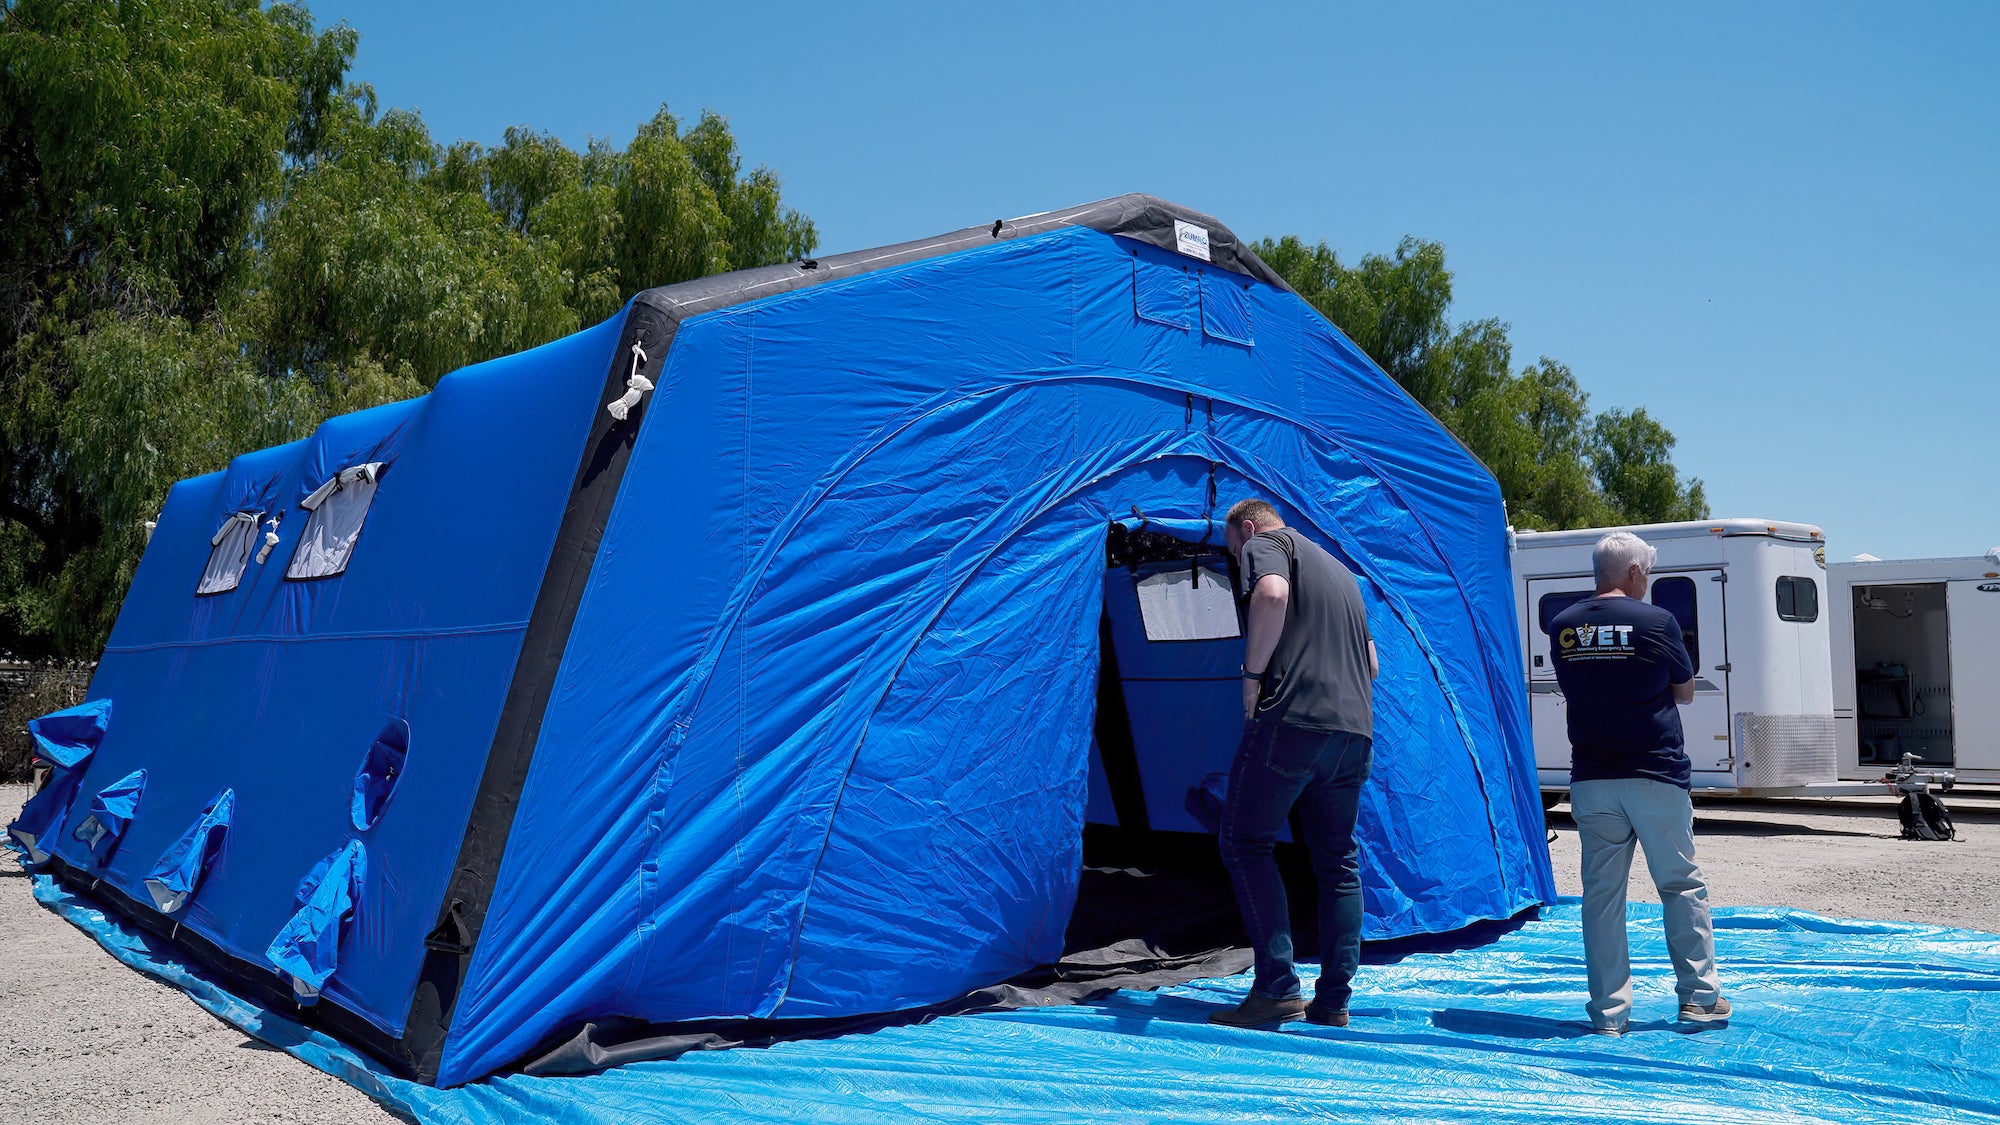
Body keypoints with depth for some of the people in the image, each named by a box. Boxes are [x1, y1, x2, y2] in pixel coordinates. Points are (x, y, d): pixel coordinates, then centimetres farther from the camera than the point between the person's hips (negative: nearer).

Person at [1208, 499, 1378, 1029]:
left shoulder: (1266, 544, 3)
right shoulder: (1341, 571, 29)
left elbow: (1271, 593, -21)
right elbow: (1370, 663, 31)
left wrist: (1253, 673, -13)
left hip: (1290, 720, -8)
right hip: (1355, 729, 8)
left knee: (1246, 843, 0)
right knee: (1337, 861, 11)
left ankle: (1276, 987, -7)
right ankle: (1333, 1001, 12)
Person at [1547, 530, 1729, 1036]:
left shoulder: (1562, 627, 3)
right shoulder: (1656, 621, -8)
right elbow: (1685, 692, 6)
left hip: (1590, 780, 3)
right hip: (1656, 776, -3)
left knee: (1602, 893, 5)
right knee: (1682, 885, 12)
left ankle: (1609, 1013, 7)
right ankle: (1699, 996, 17)